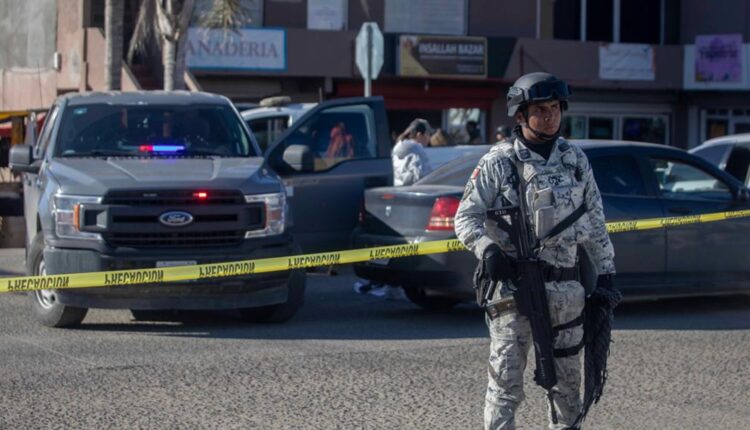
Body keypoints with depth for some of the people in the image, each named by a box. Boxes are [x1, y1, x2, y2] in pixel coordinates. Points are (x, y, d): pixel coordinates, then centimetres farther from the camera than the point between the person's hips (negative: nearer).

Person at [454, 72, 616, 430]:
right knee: (506, 379, -6)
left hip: (566, 286, 4)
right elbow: (465, 217, -1)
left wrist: (605, 272, 14)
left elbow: (595, 223, 17)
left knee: (567, 379, 13)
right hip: (513, 283, -4)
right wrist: (487, 250, -19)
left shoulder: (576, 160, 11)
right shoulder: (498, 162, -2)